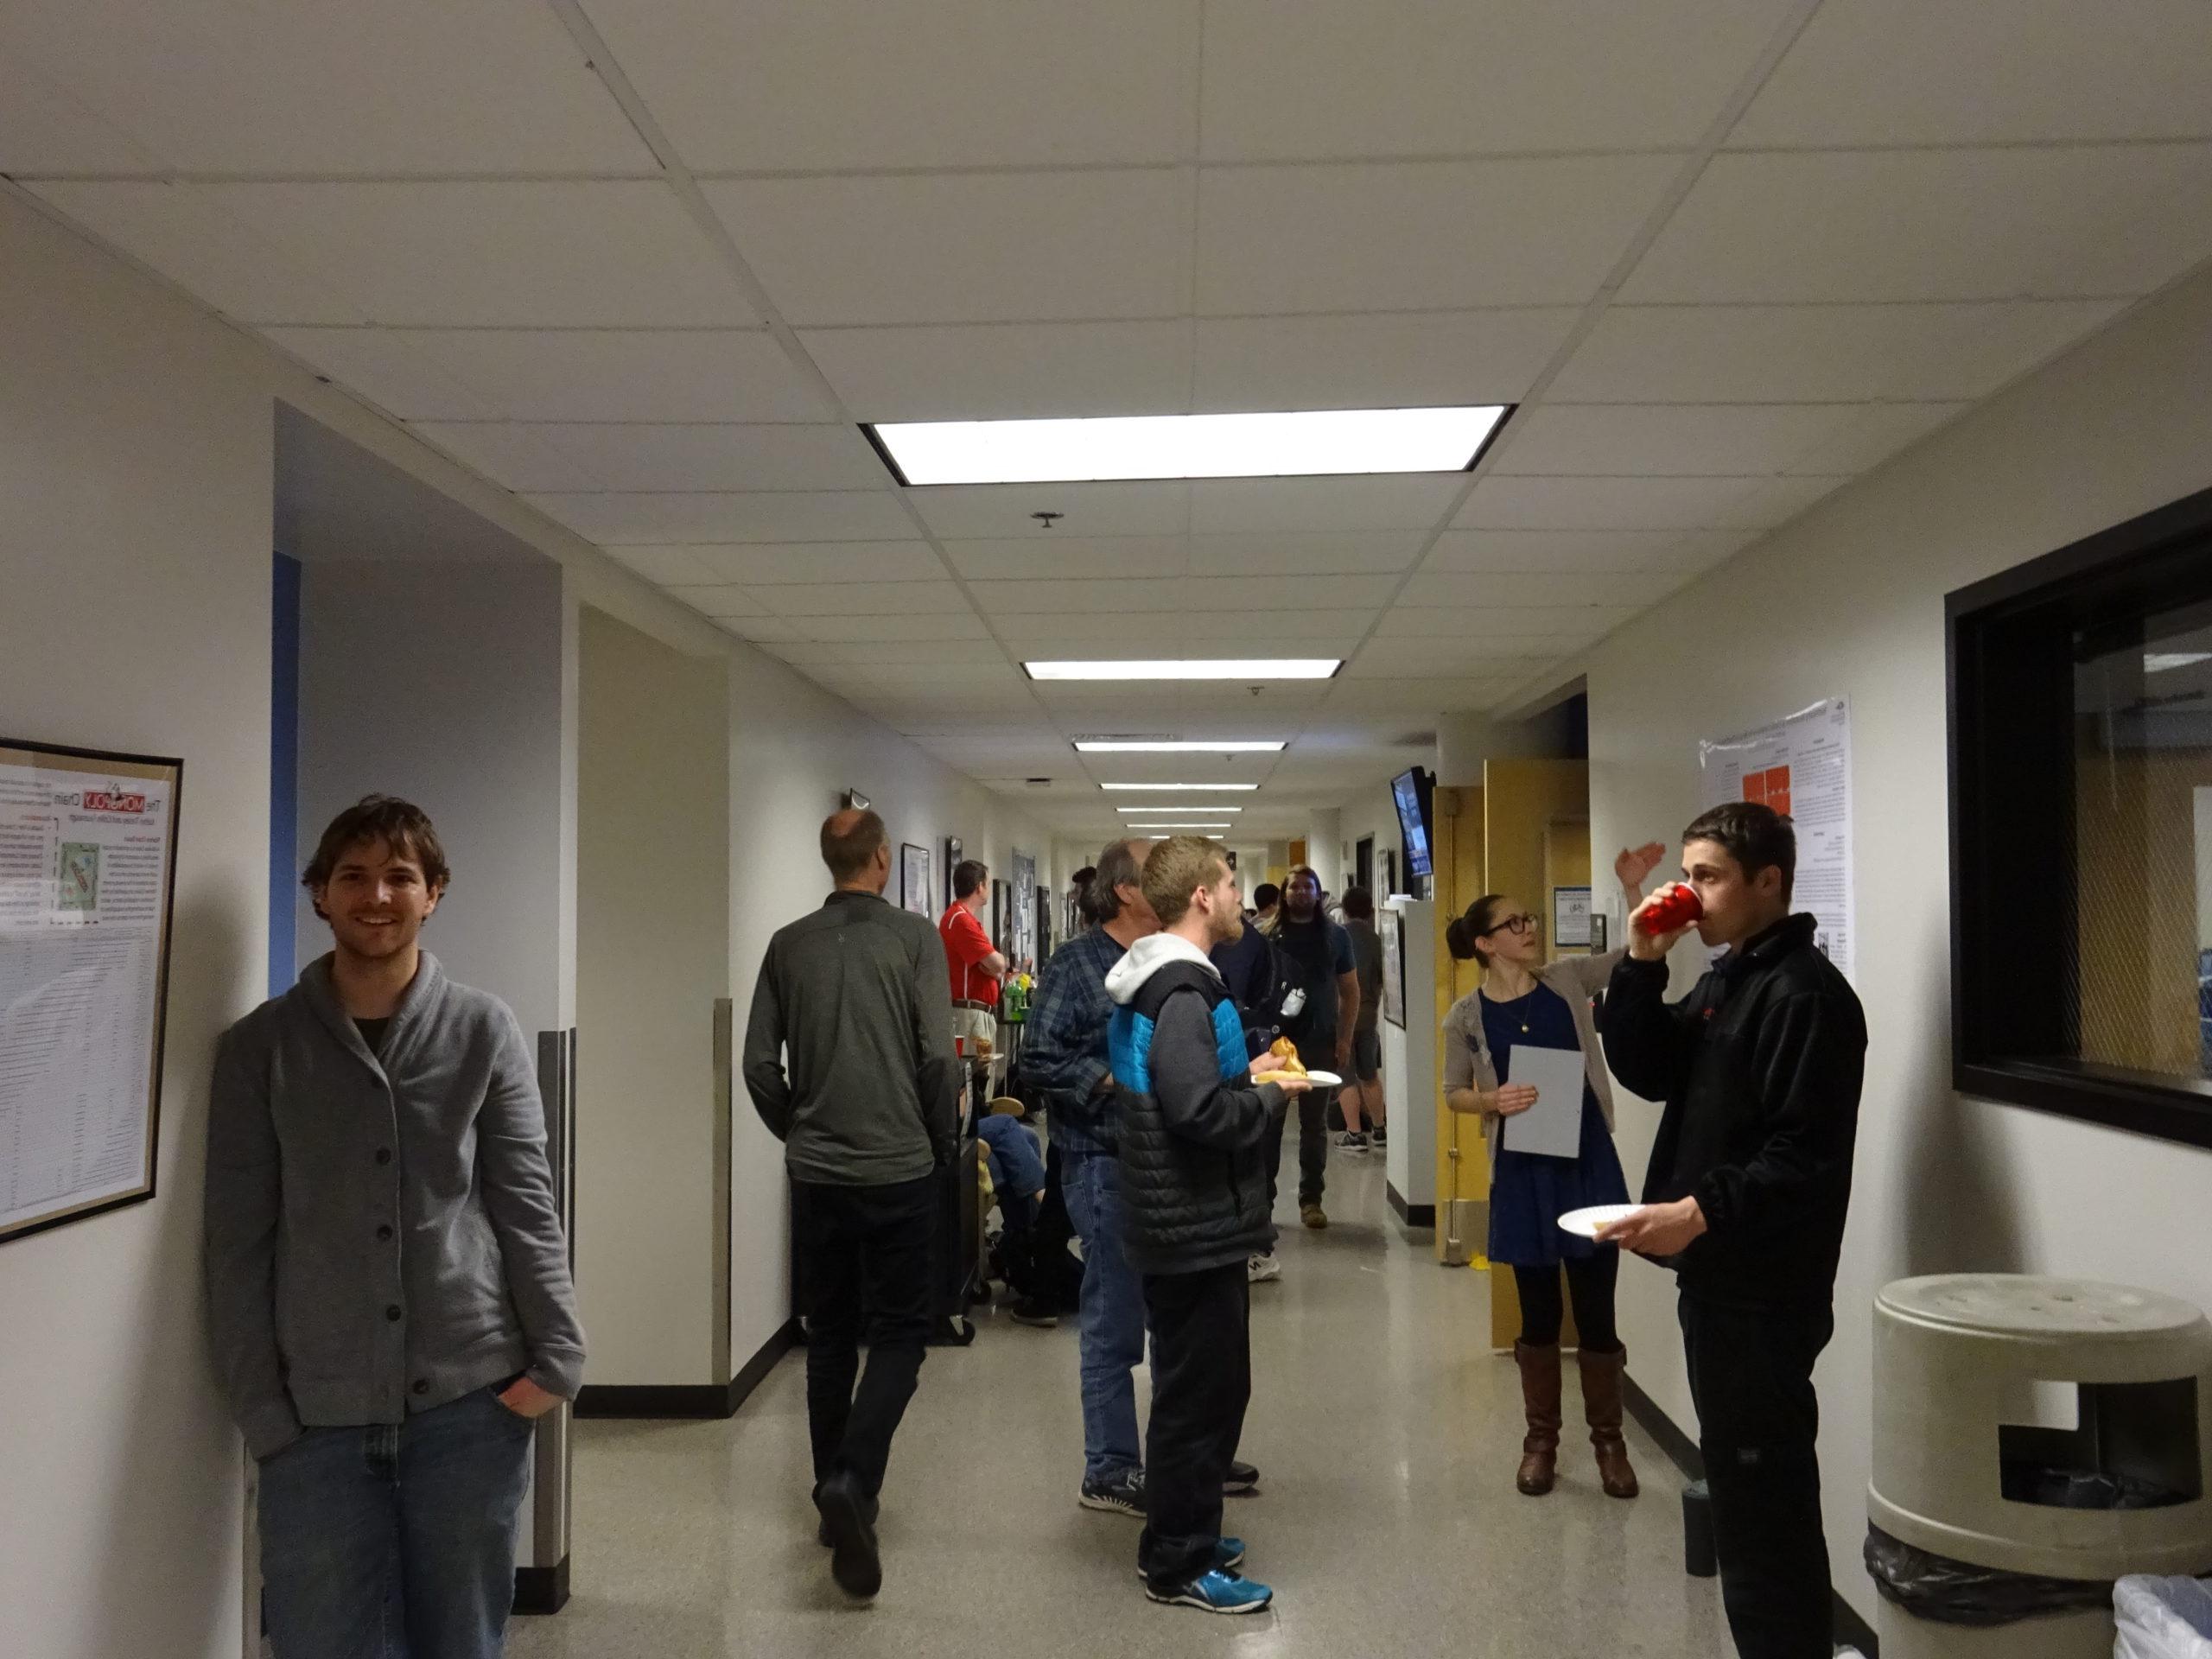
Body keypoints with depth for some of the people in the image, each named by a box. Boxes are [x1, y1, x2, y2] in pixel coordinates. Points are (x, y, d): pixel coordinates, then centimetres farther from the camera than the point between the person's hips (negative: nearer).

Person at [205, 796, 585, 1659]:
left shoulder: (485, 1031, 3)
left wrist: (557, 1353, -5)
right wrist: (260, 1410, -3)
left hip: (470, 1398, 0)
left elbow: (525, 1202, 2)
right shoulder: (259, 1046, 2)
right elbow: (238, 1243, 2)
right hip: (317, 1412, 0)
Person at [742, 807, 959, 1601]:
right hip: (899, 1170, -3)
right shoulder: (914, 936, -9)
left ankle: (836, 1496, 25)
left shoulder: (789, 945, 1)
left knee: (829, 1333, 16)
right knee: (899, 1330, 7)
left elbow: (759, 1062, 2)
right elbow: (938, 1056, -12)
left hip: (815, 1173, 4)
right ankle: (852, 1484, -11)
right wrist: (942, 1143, 3)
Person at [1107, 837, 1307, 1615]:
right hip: (1199, 1227, -10)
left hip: (1178, 1220, 10)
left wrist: (1246, 1074, 9)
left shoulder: (1151, 980, 10)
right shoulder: (1183, 992, -22)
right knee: (1201, 1394, 2)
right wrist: (1272, 1097, -12)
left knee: (1193, 1388, 21)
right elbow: (1201, 1113, -29)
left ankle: (1179, 1537, 33)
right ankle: (1180, 1566, 15)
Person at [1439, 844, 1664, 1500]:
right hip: (1521, 1173, -1)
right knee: (1539, 1313, 11)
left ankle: (1609, 1440, 24)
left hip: (1589, 1164, 1)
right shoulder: (1467, 1016, -3)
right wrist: (1494, 1100, -15)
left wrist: (1633, 887, -13)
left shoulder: (1568, 980, 1)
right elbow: (1455, 1094, 4)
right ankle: (1541, 1439, 26)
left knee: (1596, 1310, 8)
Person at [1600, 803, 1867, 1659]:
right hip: (1718, 1276, 10)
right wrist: (1642, 966, -2)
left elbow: (1805, 1157, -22)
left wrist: (1700, 1211, -28)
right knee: (1742, 1483, 17)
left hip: (1767, 1290, -10)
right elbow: (1645, 1072, 9)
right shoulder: (1726, 979, 14)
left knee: (1764, 1499, -3)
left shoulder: (1805, 993, -16)